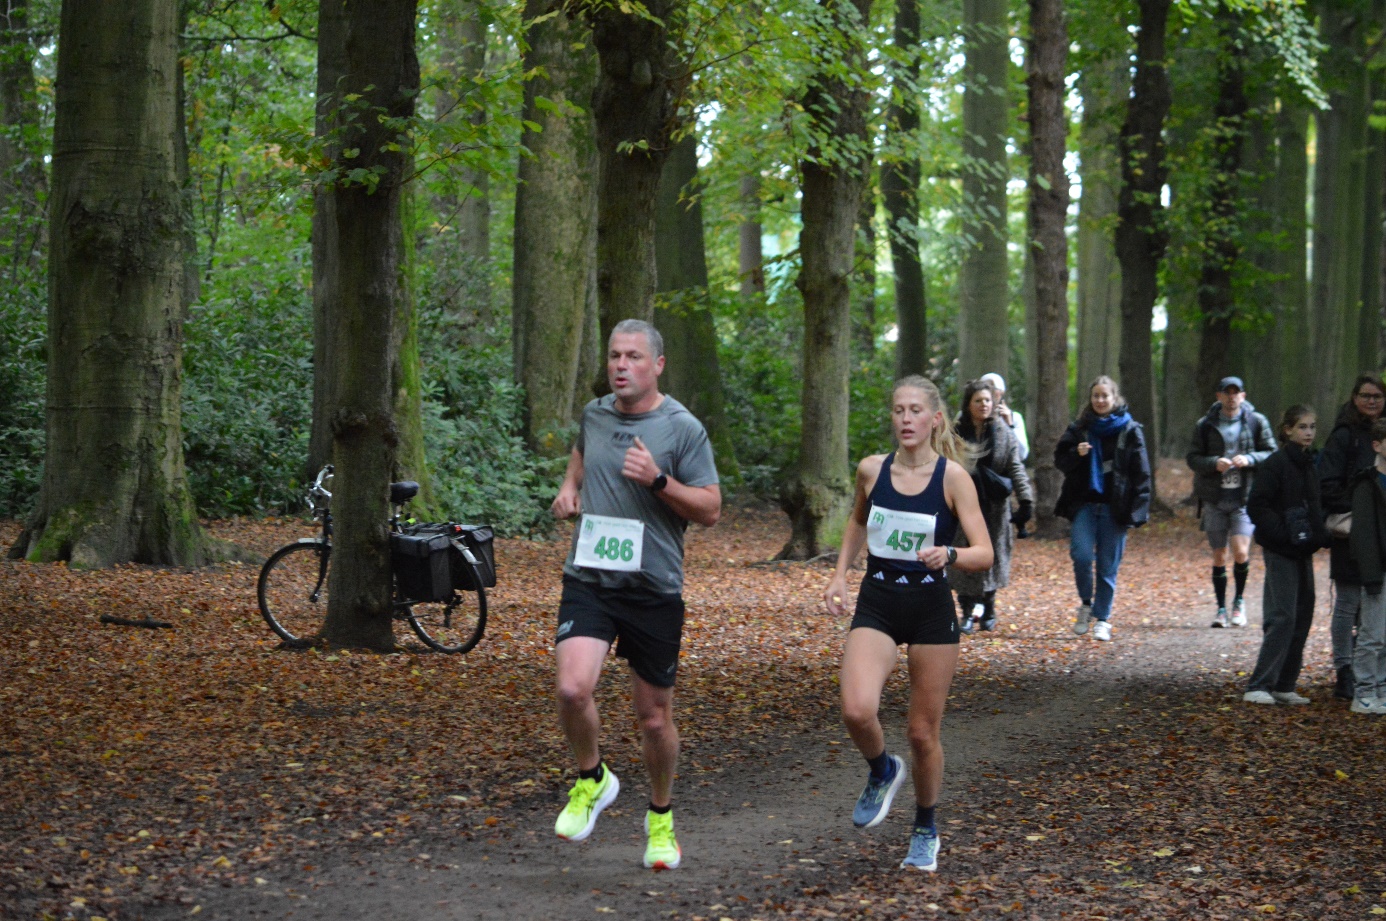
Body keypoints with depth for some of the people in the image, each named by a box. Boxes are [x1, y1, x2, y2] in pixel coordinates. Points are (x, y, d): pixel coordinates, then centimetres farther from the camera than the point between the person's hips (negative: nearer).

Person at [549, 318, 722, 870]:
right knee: (573, 688, -22)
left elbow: (710, 510, -7)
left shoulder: (683, 428, -6)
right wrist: (569, 487, 13)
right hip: (589, 580, 2)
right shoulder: (595, 414, 7)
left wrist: (658, 480, -21)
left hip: (654, 590, -2)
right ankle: (592, 780, 5)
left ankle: (660, 817, 31)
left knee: (655, 718, 7)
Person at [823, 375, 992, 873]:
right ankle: (882, 772, 12)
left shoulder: (952, 476, -8)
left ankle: (925, 831, 29)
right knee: (857, 710, -22)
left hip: (931, 608, -2)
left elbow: (984, 553, -12)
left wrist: (948, 554, -31)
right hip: (877, 604, 2)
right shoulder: (871, 470, 0)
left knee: (923, 733, 5)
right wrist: (839, 574, 12)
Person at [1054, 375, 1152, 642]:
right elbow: (1060, 460, 11)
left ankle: (1102, 619, 12)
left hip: (1114, 507, -1)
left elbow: (1141, 473, 1)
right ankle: (1085, 604, 8)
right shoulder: (1079, 428, 9)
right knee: (1081, 554, -16)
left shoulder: (1130, 430, 2)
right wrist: (1076, 454, -11)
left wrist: (1138, 508, -7)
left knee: (1108, 565, 2)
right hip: (1084, 503, 1)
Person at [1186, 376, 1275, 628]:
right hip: (1214, 498, 1)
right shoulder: (1205, 425, 5)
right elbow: (1192, 458, 4)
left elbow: (1272, 454, 6)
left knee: (1241, 552, -15)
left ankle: (1239, 600, 8)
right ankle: (1221, 608, 17)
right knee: (1219, 557, 5)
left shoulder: (1257, 422, 4)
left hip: (1245, 497, -1)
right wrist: (1214, 463, -14)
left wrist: (1249, 459, -12)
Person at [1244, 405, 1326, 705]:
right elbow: (1257, 506, -15)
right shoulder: (1277, 464, -11)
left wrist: (1319, 533, 5)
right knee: (1282, 617, -12)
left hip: (1303, 550, 8)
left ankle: (1283, 686, 14)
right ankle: (1258, 686, -9)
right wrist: (1283, 534, -20)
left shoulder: (1310, 464, 12)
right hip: (1281, 551, -8)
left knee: (1303, 616, 8)